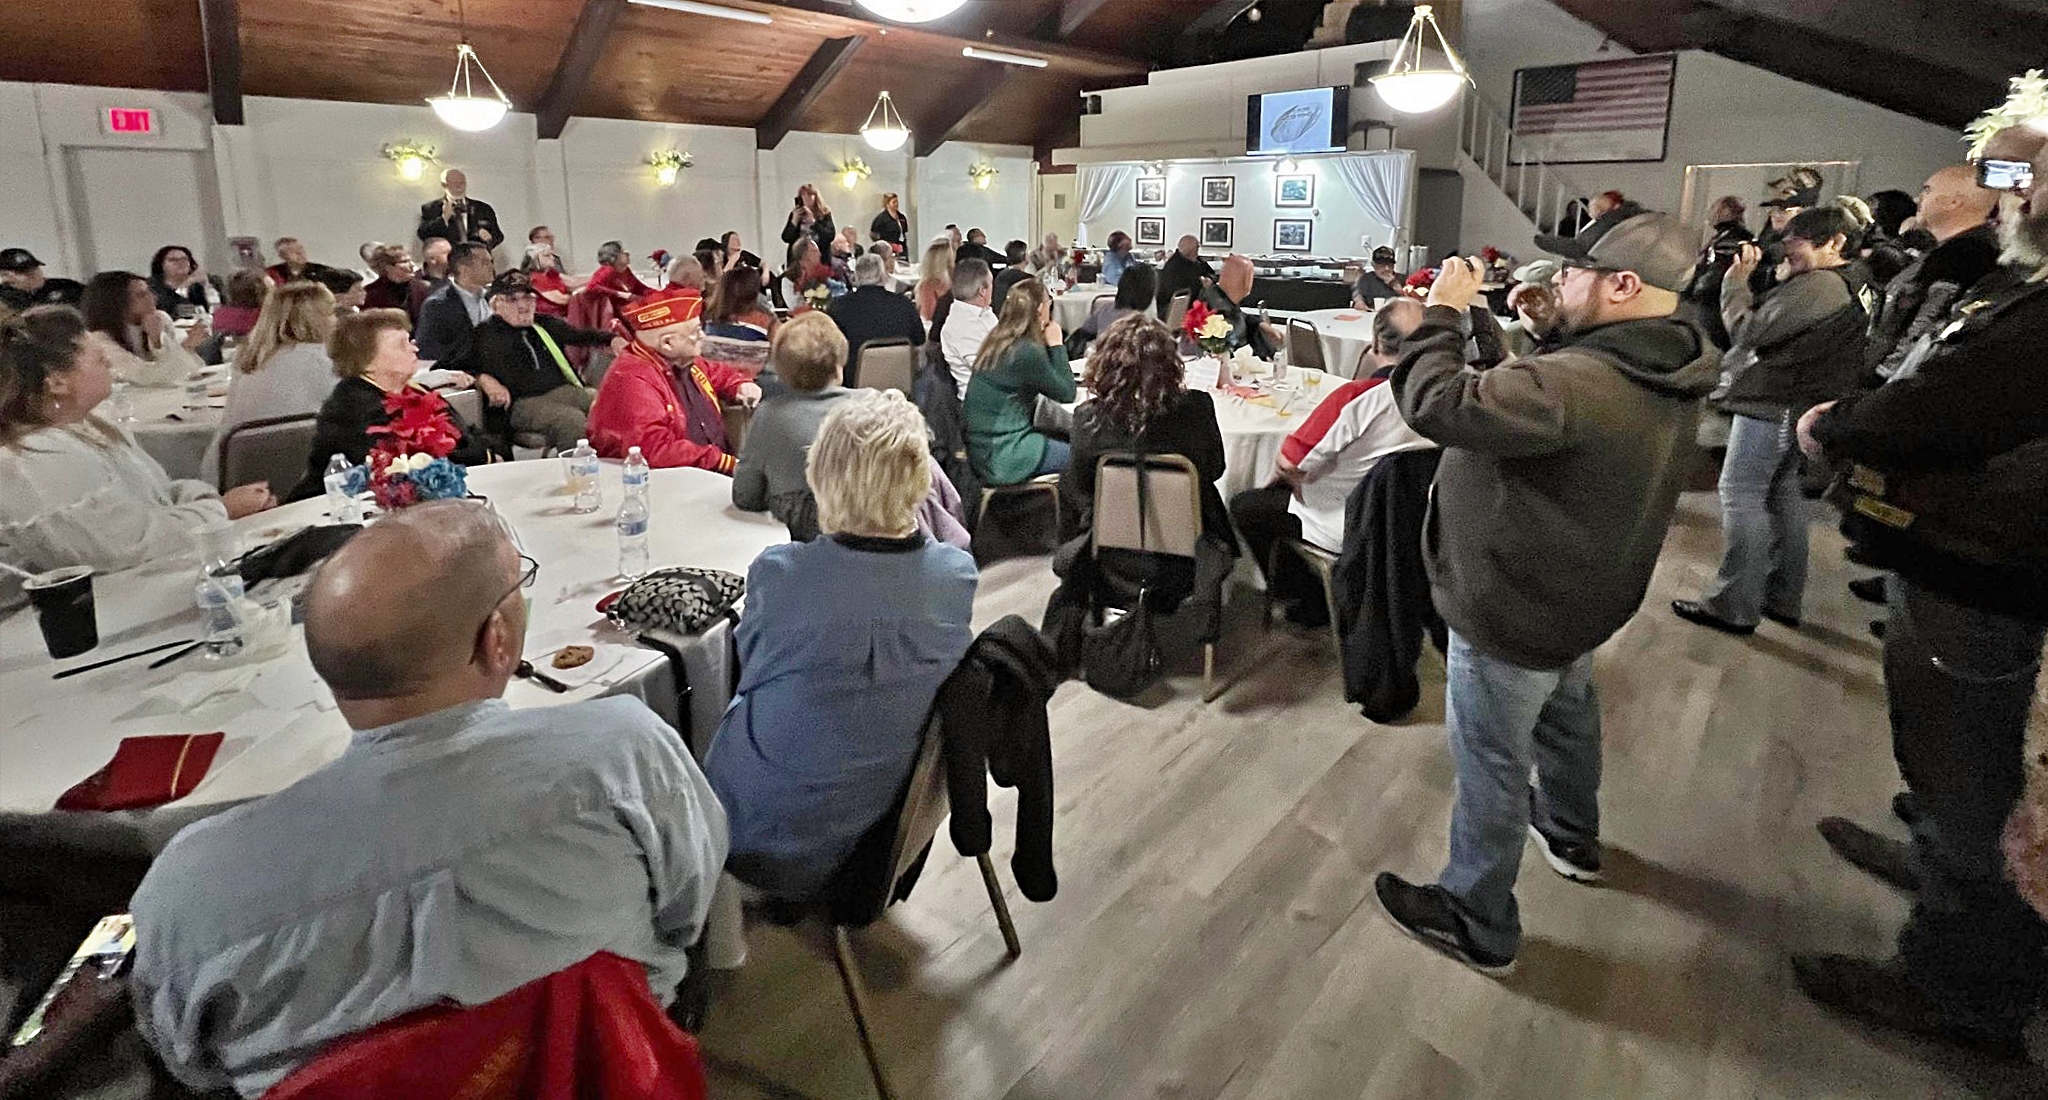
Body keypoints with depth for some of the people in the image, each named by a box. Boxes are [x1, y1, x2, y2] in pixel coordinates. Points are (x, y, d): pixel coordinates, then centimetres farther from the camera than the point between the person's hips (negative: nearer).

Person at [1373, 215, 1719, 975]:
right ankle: (1572, 836, 58)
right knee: (1566, 716, 32)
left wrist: (1443, 312, -25)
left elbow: (1437, 405, -39)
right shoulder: (1665, 376, -2)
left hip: (1514, 608, -10)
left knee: (1491, 764, 6)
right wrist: (1551, 327, 0)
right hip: (1578, 594, 10)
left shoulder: (1578, 385, -34)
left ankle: (1478, 924, 25)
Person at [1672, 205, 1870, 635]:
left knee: (1741, 496, -6)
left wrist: (1736, 280, -6)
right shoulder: (1849, 285, 17)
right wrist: (1752, 280, 6)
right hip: (1802, 407, 11)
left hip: (1773, 406, -11)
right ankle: (1782, 599, 25)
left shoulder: (1818, 284, -19)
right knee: (1785, 499, 16)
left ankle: (1733, 606, -3)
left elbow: (1748, 330, -19)